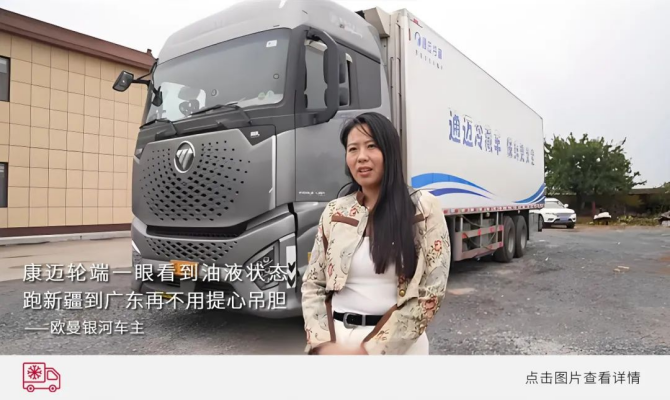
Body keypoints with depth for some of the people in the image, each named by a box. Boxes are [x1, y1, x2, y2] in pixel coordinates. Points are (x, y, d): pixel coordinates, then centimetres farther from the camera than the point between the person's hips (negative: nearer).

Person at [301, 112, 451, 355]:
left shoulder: (423, 208, -9)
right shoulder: (334, 212, 0)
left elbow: (432, 291, -12)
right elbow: (312, 285, 4)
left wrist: (370, 350, -14)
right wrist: (324, 344, -10)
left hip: (397, 342, -2)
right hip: (337, 337, 3)